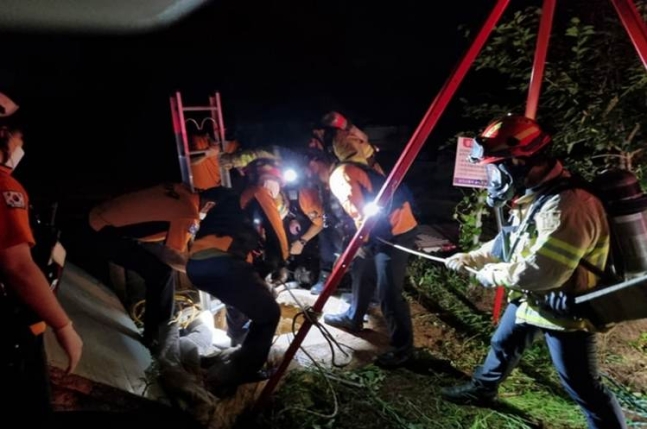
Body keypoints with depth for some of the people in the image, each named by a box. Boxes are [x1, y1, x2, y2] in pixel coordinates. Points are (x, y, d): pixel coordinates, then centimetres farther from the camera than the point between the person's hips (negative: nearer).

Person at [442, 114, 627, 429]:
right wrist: (470, 258, 11)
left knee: (582, 386, 7)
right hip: (530, 299, 10)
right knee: (502, 344, 26)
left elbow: (541, 271, -35)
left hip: (565, 311, -9)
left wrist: (492, 274, -19)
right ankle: (481, 389, 50)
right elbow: (509, 241, 15)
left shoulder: (568, 205, -33)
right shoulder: (531, 197, 1)